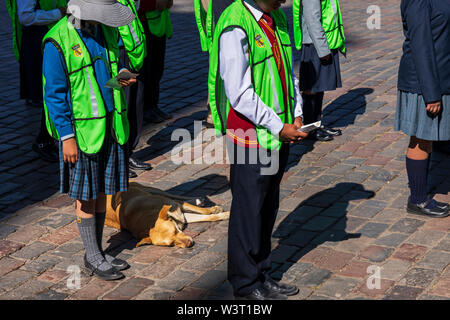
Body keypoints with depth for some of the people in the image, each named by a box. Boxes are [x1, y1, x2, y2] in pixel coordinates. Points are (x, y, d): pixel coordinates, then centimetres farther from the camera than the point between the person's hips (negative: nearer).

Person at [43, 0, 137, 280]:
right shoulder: (58, 42, -15)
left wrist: (123, 75, -4)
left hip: (111, 125, 6)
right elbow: (54, 94, -13)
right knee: (86, 196, 5)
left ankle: (98, 251, 27)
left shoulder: (108, 31, 5)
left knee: (103, 191, 14)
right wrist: (66, 136, -15)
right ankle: (93, 257, 18)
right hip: (82, 130, -6)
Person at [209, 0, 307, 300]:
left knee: (268, 208, 16)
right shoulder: (235, 27, -18)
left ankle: (262, 275, 30)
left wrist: (296, 115, 4)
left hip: (280, 135, 8)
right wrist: (278, 127, -16)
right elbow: (239, 94, -21)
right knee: (249, 210, 4)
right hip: (250, 137, -8)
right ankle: (246, 284, 19)